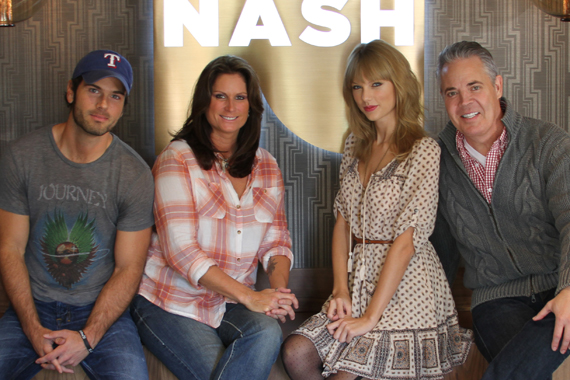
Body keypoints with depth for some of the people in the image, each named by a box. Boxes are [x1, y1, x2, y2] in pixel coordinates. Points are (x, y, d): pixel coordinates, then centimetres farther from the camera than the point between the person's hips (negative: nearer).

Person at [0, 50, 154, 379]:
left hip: (103, 309, 0)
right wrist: (33, 330, -12)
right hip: (32, 307, 1)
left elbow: (128, 268, -6)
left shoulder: (134, 174, -6)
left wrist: (87, 338, -16)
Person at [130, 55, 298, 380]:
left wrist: (280, 287, -13)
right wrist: (249, 296, -23)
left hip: (232, 304, 4)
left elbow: (277, 241, 10)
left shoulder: (266, 166, 9)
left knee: (267, 332, -27)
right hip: (172, 303, -4)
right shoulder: (177, 159, -8)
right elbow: (181, 250, -16)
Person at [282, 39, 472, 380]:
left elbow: (406, 241, -16)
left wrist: (371, 317, -16)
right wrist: (341, 289, -4)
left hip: (406, 287, -5)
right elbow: (343, 221, 9)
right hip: (359, 280, 6)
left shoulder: (423, 150, -11)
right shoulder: (356, 145, 11)